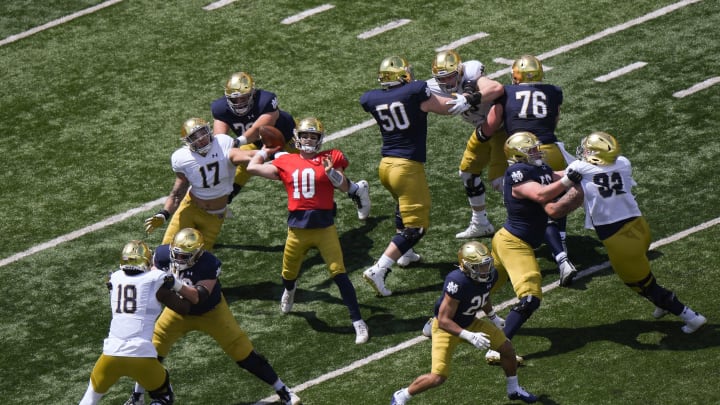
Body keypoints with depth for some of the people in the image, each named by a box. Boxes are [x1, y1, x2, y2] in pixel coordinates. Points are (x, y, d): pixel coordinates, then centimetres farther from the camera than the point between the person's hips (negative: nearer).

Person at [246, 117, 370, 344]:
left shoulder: (330, 159, 3)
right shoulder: (286, 162, 7)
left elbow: (344, 187, -6)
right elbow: (252, 168, 6)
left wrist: (331, 171, -22)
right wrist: (265, 151, 20)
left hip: (324, 227, -3)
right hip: (297, 228, 3)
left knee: (339, 274, -11)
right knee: (289, 274, 19)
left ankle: (358, 321, -5)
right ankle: (289, 291, 58)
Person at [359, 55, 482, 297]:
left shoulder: (372, 100, 0)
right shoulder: (415, 93, -14)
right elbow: (447, 108, -2)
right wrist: (469, 100, 17)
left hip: (385, 165, 7)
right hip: (408, 167, -7)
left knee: (404, 205, 36)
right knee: (415, 227, -1)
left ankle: (404, 254, 48)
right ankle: (378, 270, -13)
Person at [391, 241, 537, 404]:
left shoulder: (490, 276, -15)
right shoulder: (458, 282, -38)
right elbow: (443, 320, -34)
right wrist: (469, 336, -40)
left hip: (470, 323, 7)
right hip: (447, 328, -7)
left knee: (506, 347, 7)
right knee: (438, 377, -14)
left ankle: (514, 390, 31)